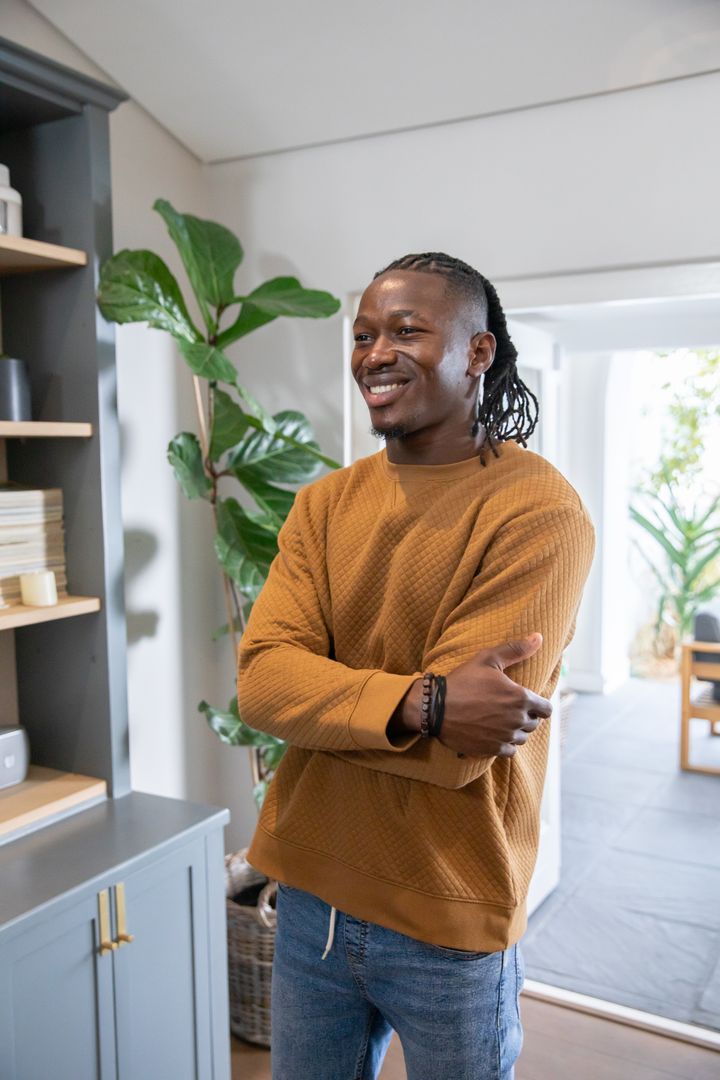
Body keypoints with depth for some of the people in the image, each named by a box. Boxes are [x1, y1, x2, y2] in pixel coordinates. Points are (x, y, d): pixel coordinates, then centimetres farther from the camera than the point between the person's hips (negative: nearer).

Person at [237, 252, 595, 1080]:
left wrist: (319, 701, -12)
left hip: (448, 924, -4)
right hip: (311, 896, 5)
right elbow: (259, 684, -11)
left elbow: (453, 753, -22)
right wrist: (418, 702, -25)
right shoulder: (325, 502, 1)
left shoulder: (537, 512, -18)